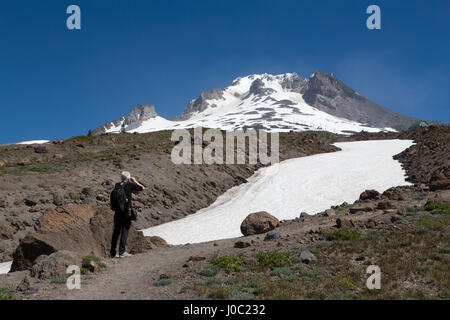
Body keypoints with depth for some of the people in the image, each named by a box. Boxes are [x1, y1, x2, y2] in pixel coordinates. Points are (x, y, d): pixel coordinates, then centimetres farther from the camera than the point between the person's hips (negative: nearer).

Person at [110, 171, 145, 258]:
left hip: (117, 211, 5)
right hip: (126, 211, -5)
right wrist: (135, 181, 13)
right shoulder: (130, 185, -6)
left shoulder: (117, 185, 8)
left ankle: (113, 253, 12)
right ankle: (122, 251, -6)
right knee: (125, 231, -2)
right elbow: (142, 188, 2)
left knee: (116, 231, 9)